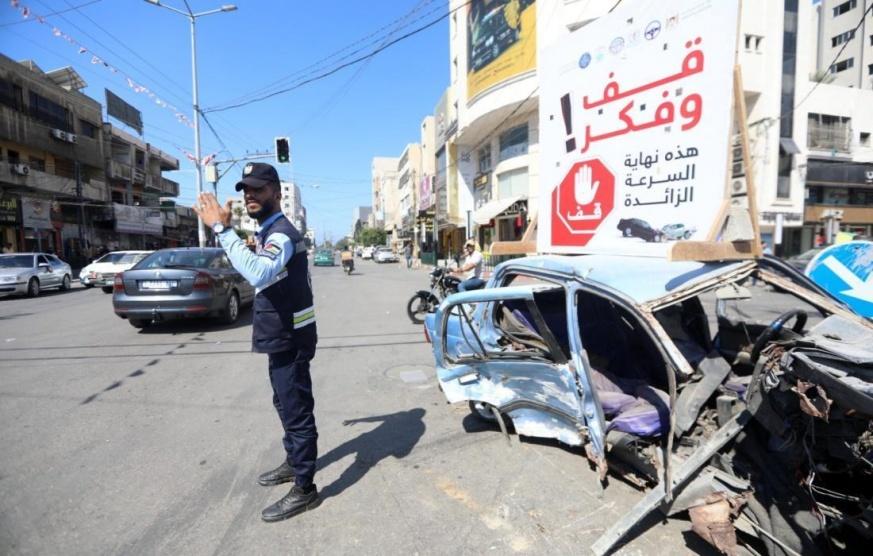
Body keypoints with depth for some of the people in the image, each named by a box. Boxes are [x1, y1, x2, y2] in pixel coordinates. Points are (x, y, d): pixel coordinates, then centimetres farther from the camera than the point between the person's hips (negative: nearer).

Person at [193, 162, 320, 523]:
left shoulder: (282, 233, -21)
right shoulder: (268, 232, 13)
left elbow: (258, 274, -41)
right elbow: (261, 273, 26)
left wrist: (222, 228, -37)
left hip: (289, 339, -11)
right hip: (282, 337, 11)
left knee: (297, 412, 0)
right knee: (286, 406, 23)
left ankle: (304, 490, 14)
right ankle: (293, 463, 42)